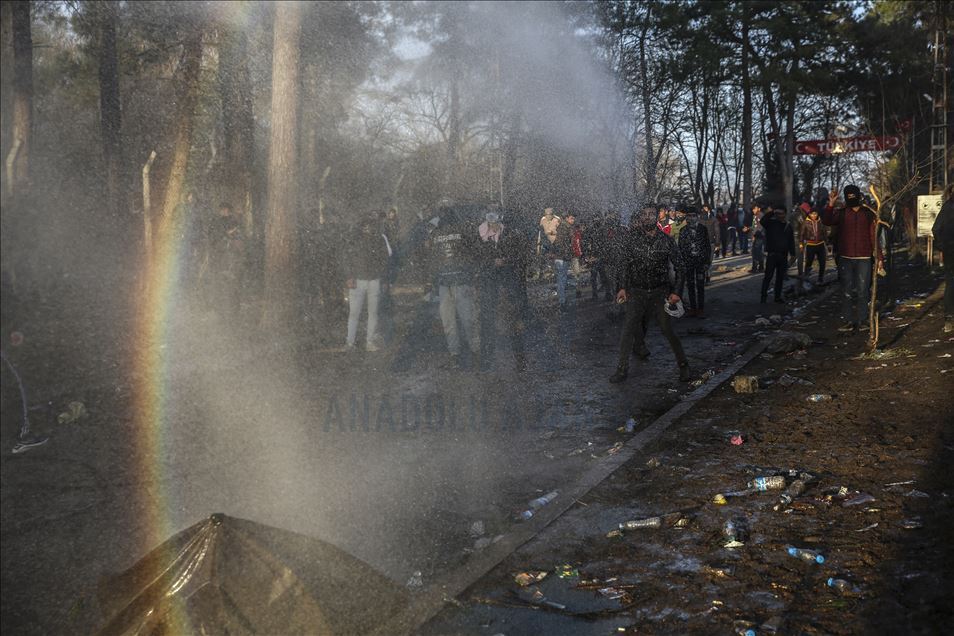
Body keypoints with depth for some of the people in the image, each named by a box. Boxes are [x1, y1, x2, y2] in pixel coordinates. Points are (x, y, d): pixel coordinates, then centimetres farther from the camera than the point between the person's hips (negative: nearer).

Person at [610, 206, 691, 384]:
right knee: (628, 330, -4)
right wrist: (623, 287, 1)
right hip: (636, 292, 2)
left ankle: (683, 365, 12)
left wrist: (676, 291, -7)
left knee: (668, 331, -6)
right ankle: (622, 369, 8)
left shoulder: (666, 240, -7)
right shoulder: (634, 238, -3)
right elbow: (624, 263, 7)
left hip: (660, 292, -2)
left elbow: (679, 267, 0)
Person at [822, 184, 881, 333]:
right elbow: (826, 221, -13)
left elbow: (874, 236, 3)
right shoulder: (840, 213, 5)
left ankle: (862, 320, 7)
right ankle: (848, 321, 11)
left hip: (864, 259, -1)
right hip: (845, 259, 1)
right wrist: (831, 204, -23)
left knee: (862, 291, 0)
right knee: (847, 291, 5)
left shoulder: (869, 213, 4)